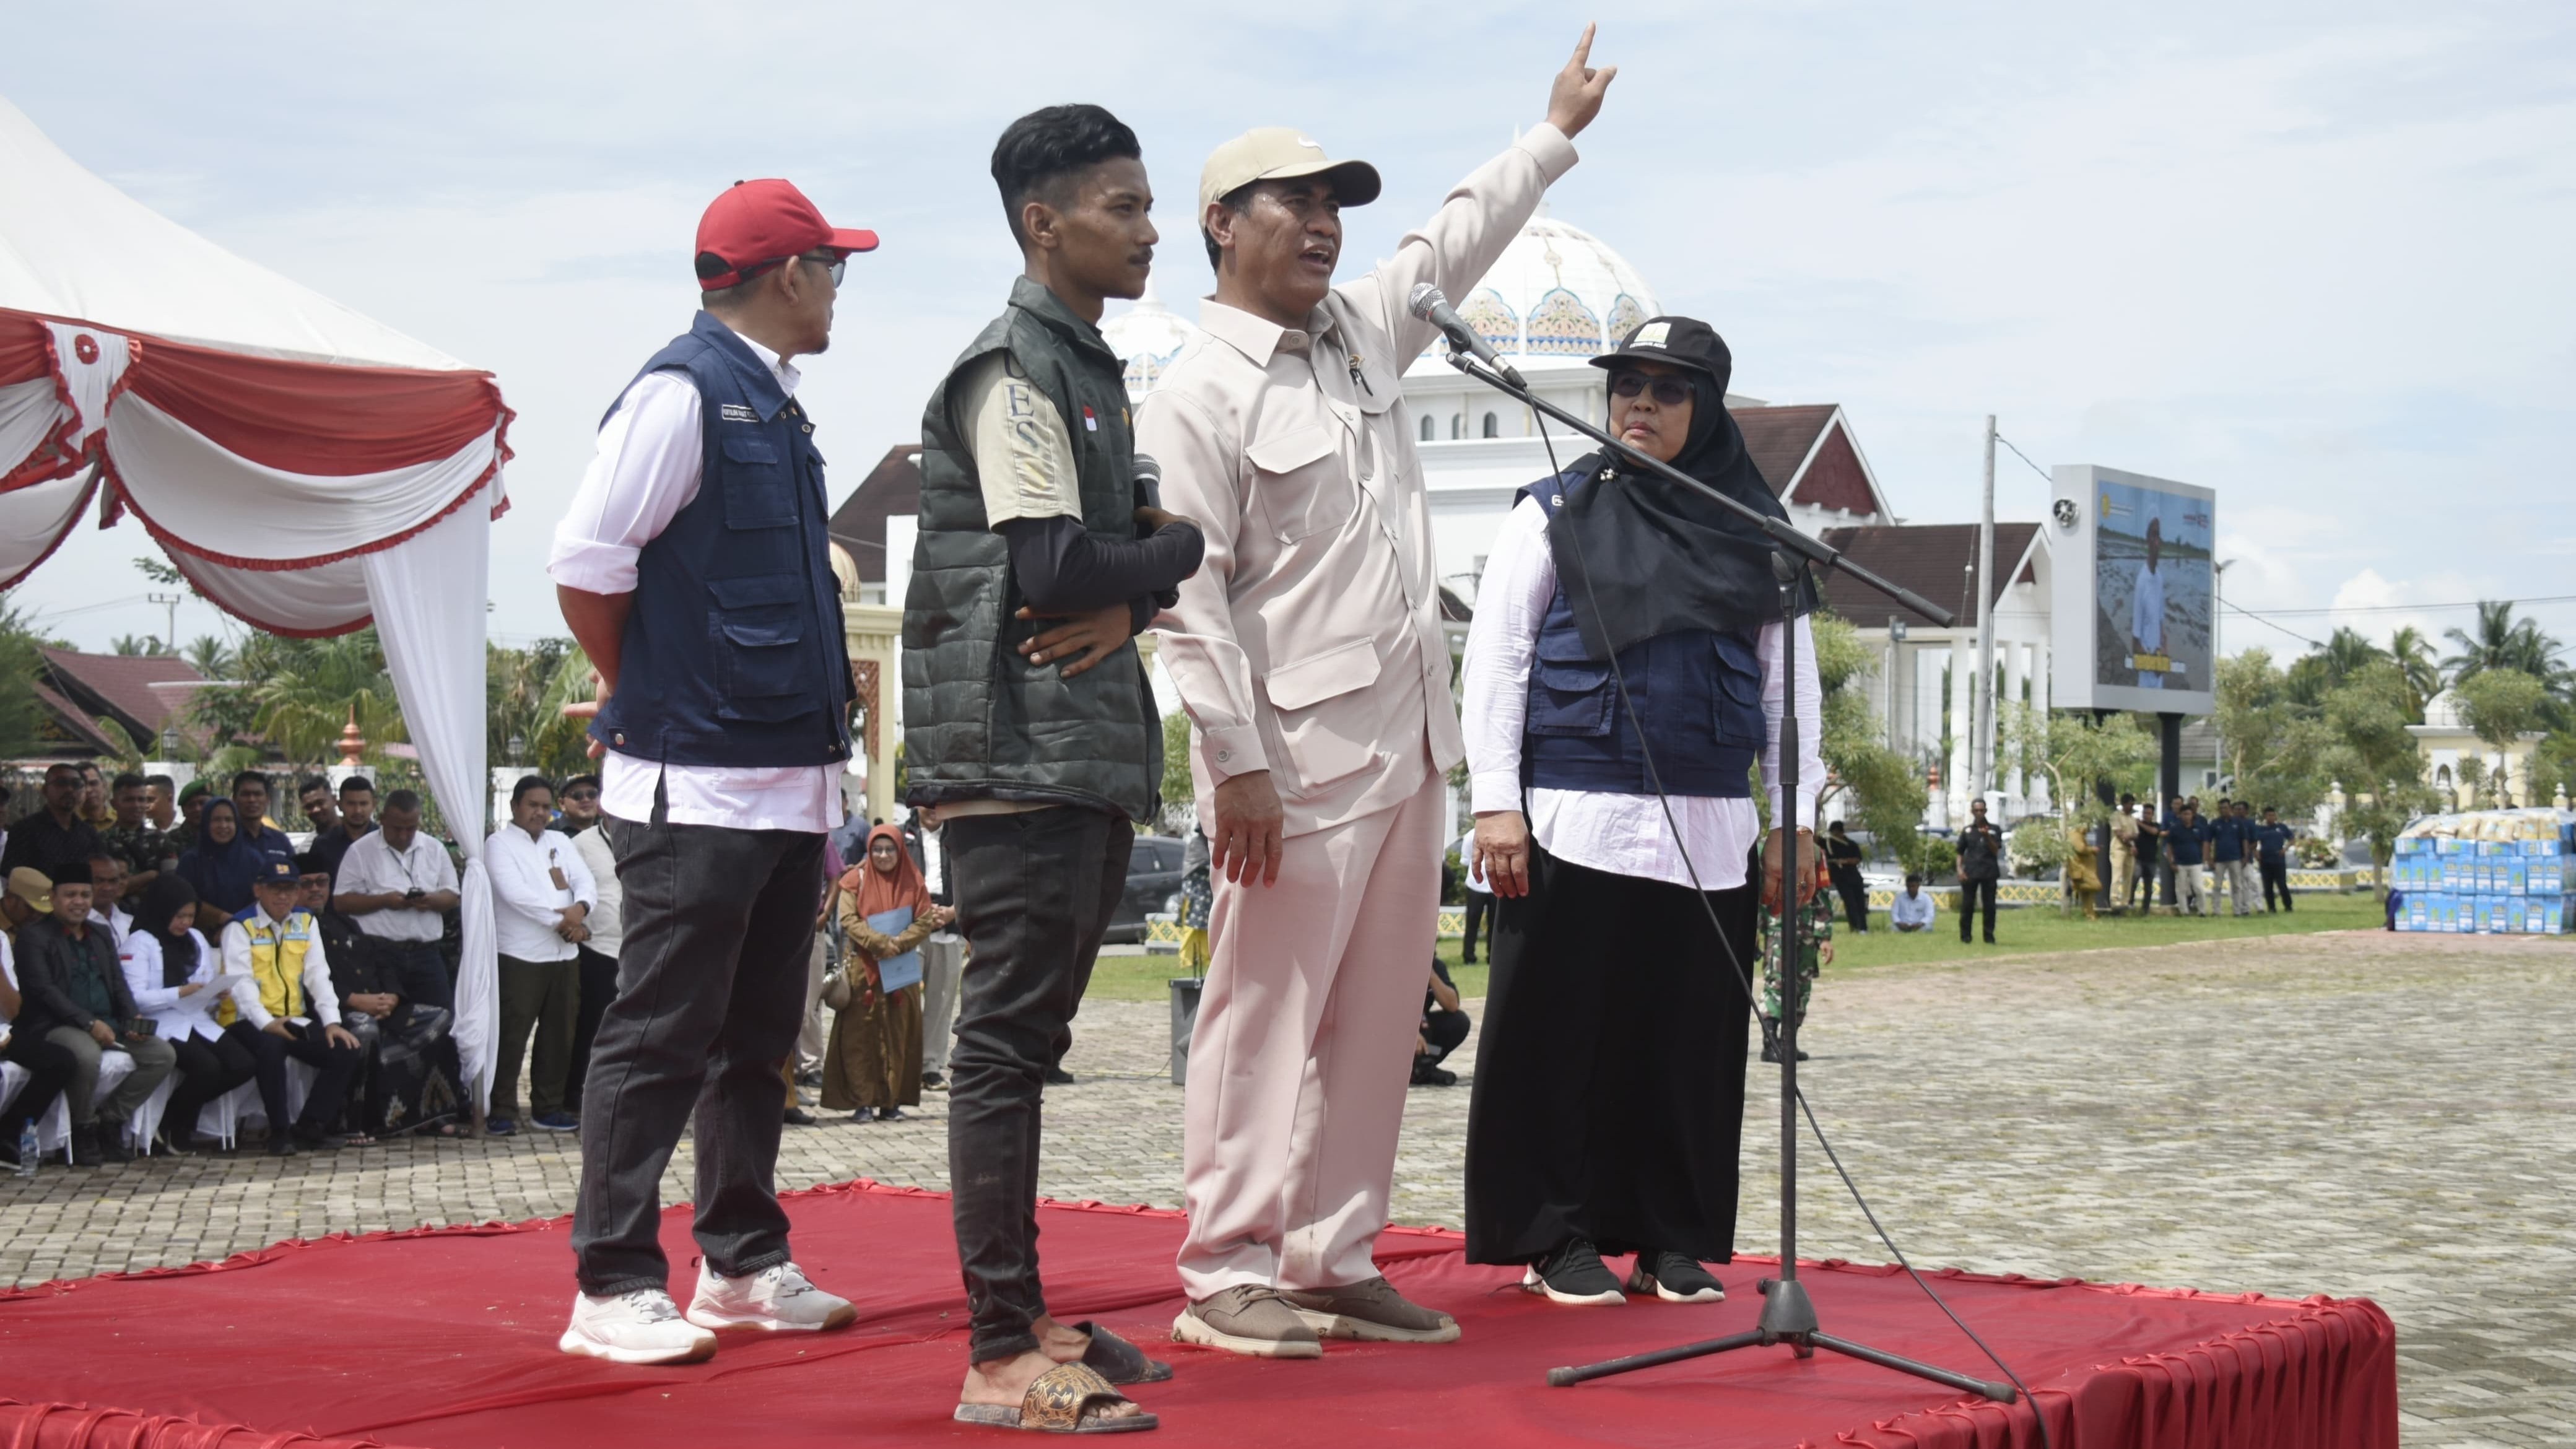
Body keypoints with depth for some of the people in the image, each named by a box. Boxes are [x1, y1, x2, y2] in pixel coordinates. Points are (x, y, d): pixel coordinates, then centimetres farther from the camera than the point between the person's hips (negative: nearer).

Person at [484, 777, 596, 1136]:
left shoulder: (561, 843, 18)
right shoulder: (500, 844, -2)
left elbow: (587, 883, 8)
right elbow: (515, 894, -15)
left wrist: (580, 908, -15)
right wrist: (562, 922, -13)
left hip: (565, 955, 6)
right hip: (520, 956, -6)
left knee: (559, 1035, 9)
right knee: (512, 1035, -5)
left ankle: (547, 1107, 18)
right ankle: (503, 1111, 0)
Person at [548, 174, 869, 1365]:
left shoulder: (773, 403, 16)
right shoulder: (683, 391, -12)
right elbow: (585, 564, -16)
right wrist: (645, 702, -4)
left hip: (790, 775, 9)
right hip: (699, 782, -9)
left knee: (757, 1036, 15)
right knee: (662, 1037, -5)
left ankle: (744, 1264, 25)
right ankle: (614, 1287, 2)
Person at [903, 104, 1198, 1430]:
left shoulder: (1091, 370, 21)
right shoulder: (1014, 369, -10)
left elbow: (1135, 543, 18)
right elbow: (1055, 566, -19)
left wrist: (1129, 601, -5)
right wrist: (1173, 551, -1)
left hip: (1089, 758, 10)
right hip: (1018, 756, -10)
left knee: (1028, 1041, 12)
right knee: (1005, 1043, -8)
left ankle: (1026, 1319, 19)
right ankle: (1000, 1355, -6)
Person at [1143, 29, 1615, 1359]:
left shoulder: (1363, 332, 15)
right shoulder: (1199, 397, -9)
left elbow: (1455, 243, 33)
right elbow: (1188, 596, -14)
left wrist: (1557, 131, 38)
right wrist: (1237, 763, -18)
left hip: (1407, 749, 8)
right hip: (1298, 762, -8)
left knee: (1374, 1016, 10)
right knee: (1267, 1014, -4)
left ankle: (1332, 1264, 17)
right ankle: (1226, 1276, 4)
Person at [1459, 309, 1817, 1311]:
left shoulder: (1757, 531, 13)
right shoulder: (1558, 511, 6)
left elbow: (1790, 680, 15)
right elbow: (1495, 656, 4)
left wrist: (1794, 818, 7)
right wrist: (1495, 803, -4)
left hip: (1711, 832, 2)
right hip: (1575, 821, -2)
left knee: (1692, 1038, 5)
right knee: (1566, 1036, -1)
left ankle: (1675, 1241, 16)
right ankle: (1560, 1239, 10)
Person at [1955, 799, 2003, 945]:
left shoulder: (1994, 830, 7)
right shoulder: (1967, 831, 9)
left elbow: (1996, 851, 0)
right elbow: (1960, 853, 12)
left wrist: (1987, 837, -16)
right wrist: (1960, 870, -2)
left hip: (1989, 873, 0)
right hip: (1970, 873, 0)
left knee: (1989, 906, 0)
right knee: (1967, 906, -1)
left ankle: (1989, 937, 7)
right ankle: (1965, 937, 5)